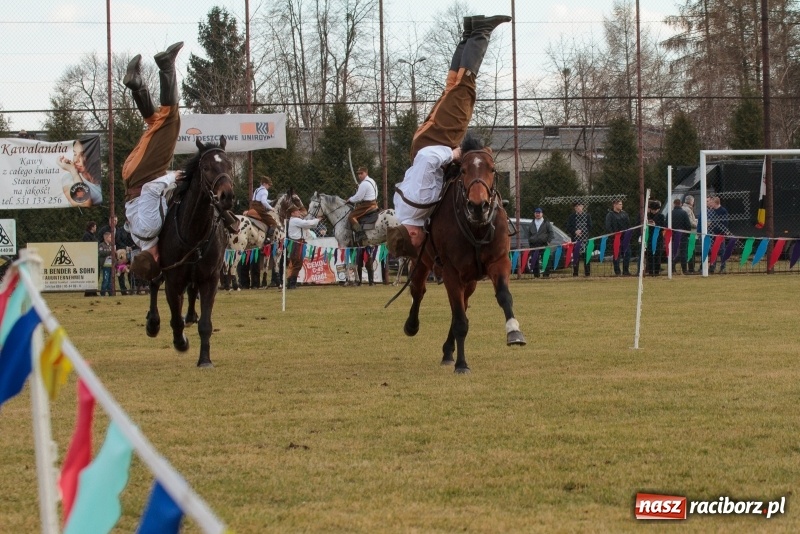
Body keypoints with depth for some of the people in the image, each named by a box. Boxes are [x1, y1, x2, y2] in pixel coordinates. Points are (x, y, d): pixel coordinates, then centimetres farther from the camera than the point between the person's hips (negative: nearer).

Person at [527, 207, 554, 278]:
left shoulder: (546, 223, 7)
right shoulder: (532, 224, 19)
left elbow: (552, 233, 4)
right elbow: (529, 234, 26)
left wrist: (548, 241, -6)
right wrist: (530, 242, 13)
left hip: (544, 245, -3)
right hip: (534, 245, 3)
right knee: (535, 261, -3)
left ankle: (546, 274, -5)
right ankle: (536, 274, 1)